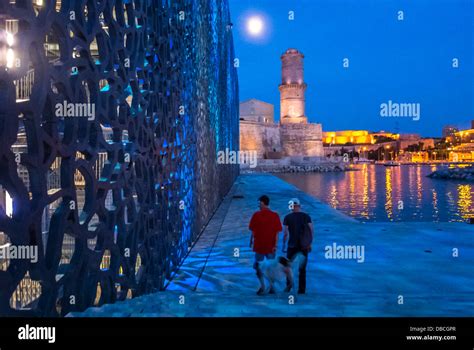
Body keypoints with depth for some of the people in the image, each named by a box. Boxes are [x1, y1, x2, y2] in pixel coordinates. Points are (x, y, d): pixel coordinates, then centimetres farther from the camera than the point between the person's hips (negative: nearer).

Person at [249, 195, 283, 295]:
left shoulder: (256, 215, -7)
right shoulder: (275, 215, -3)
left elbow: (253, 231, -2)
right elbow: (277, 232, -6)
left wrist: (251, 242, 12)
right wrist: (275, 245, -3)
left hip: (259, 245, -1)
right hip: (271, 246, 2)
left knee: (258, 266, 11)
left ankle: (262, 286, 2)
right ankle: (271, 287, 18)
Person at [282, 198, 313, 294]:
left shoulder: (287, 217, -5)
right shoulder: (306, 216, 1)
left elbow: (285, 233, -8)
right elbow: (312, 231, -1)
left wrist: (284, 245, 0)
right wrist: (310, 243, 8)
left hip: (292, 245, -2)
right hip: (304, 246, 2)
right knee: (302, 268, 12)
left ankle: (289, 283, 1)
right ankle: (301, 289, 13)